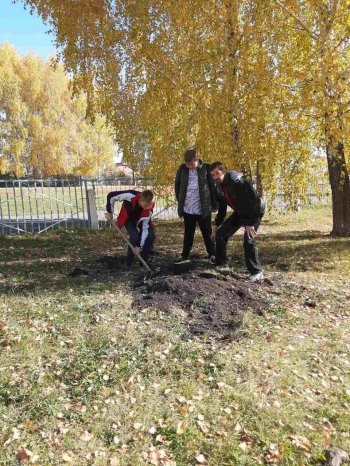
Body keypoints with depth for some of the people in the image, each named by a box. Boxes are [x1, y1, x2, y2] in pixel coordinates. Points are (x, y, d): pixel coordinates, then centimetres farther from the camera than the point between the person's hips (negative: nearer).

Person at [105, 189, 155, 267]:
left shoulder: (149, 209, -32)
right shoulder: (130, 196, -41)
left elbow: (145, 228, -26)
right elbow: (111, 196, -28)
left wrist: (140, 245, -27)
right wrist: (109, 212, -20)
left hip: (140, 220, 3)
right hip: (128, 219, -2)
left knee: (151, 236, -17)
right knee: (135, 237, -26)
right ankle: (129, 263, -4)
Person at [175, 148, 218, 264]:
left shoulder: (206, 168, -7)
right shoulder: (182, 169, 0)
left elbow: (212, 187, -3)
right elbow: (177, 185, 12)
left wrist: (214, 205, -3)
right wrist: (180, 201, 10)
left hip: (203, 208, -2)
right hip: (188, 208, 3)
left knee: (207, 233, 8)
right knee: (188, 234, 13)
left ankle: (212, 254, 22)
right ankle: (185, 256, 23)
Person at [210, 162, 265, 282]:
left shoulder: (238, 182, -30)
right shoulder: (219, 188, -6)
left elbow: (254, 201, -30)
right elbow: (222, 208, 7)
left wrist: (250, 223, -32)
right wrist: (216, 225, 5)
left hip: (254, 212, -8)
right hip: (239, 213, 8)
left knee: (248, 241, -21)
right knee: (220, 234, 3)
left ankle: (257, 272, -8)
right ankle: (221, 263, 20)